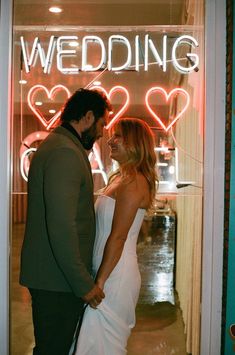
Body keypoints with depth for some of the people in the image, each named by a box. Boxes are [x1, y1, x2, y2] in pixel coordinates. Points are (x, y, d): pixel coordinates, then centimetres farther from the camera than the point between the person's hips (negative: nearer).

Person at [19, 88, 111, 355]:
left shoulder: (54, 145, 15)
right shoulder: (66, 153, -19)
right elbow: (61, 227, -26)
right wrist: (84, 284, -20)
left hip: (51, 275, 10)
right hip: (57, 279, -10)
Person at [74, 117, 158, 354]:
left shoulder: (133, 182, -16)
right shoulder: (122, 178, 13)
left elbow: (118, 237, -19)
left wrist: (99, 282, -17)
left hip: (115, 275, -9)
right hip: (110, 272, 9)